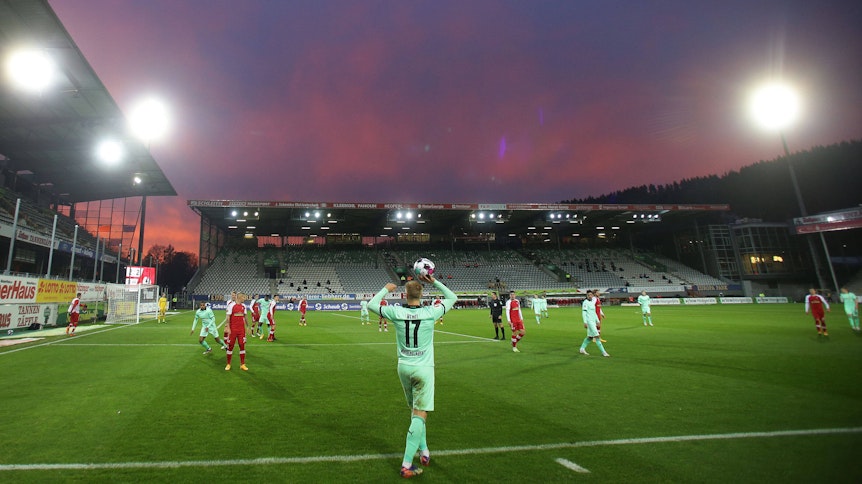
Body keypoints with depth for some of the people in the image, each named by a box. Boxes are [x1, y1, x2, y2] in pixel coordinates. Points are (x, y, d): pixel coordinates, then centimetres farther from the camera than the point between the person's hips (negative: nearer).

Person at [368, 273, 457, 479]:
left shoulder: (396, 313, -10)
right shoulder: (430, 313, -13)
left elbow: (371, 305, 5)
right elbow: (452, 298, 3)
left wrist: (386, 289, 15)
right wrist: (434, 282, 4)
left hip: (404, 368, 3)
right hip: (423, 369, -3)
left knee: (415, 410, 21)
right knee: (420, 415, 1)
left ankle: (424, 451, 31)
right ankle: (406, 464, 0)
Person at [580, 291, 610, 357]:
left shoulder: (592, 302, 16)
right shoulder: (585, 302, -9)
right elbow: (584, 312, -15)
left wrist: (598, 321, 19)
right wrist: (585, 322, -22)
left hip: (593, 321, 9)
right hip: (589, 321, -9)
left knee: (590, 337, 12)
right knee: (597, 336, -10)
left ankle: (582, 349, 21)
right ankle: (603, 352, -7)